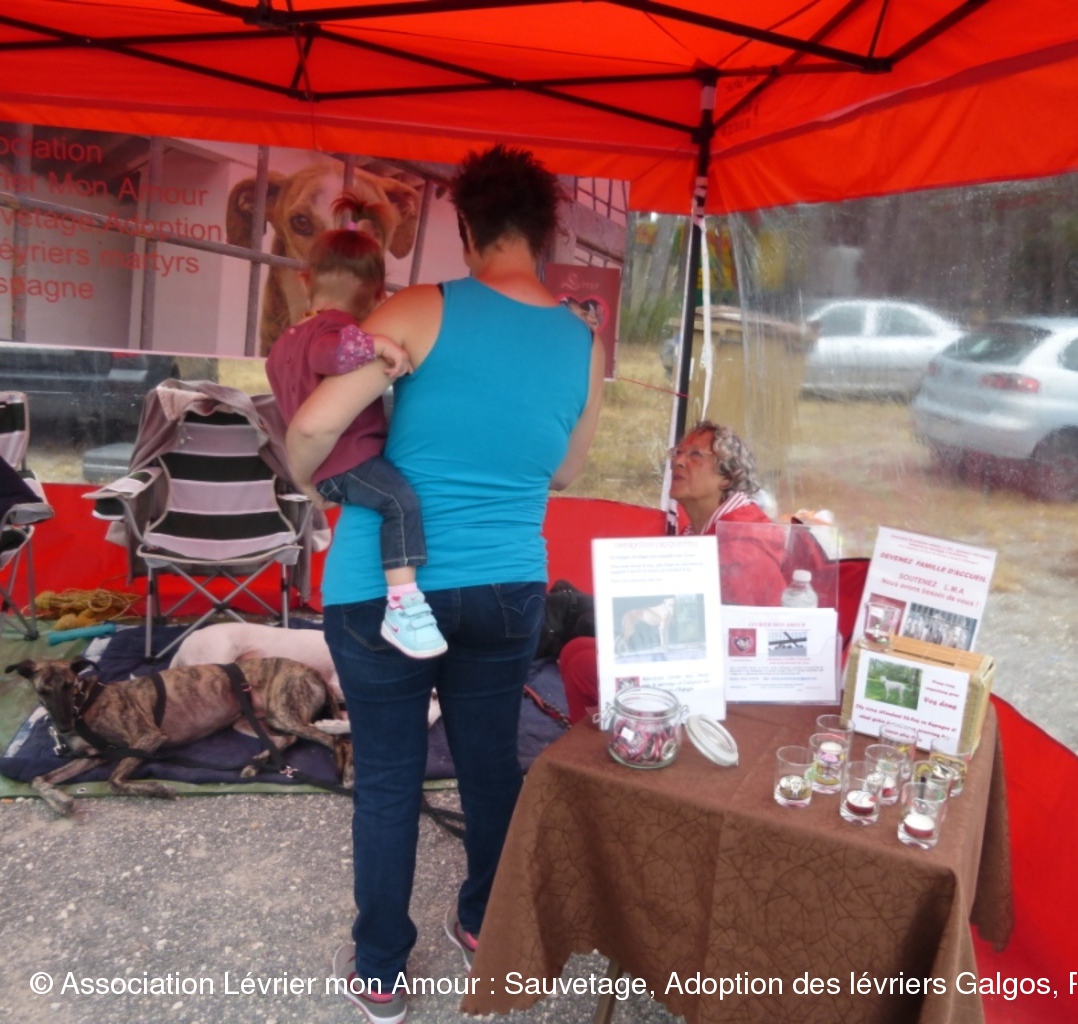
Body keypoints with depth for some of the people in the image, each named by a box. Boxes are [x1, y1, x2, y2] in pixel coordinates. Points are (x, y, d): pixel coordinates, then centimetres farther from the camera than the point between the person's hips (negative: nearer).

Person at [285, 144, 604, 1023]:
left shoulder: (423, 312, -12)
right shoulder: (585, 347, 0)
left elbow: (316, 424, -17)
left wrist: (306, 483, 4)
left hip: (383, 585, -3)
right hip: (508, 588, 4)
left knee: (388, 776, 11)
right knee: (492, 762, 20)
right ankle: (485, 927, 43)